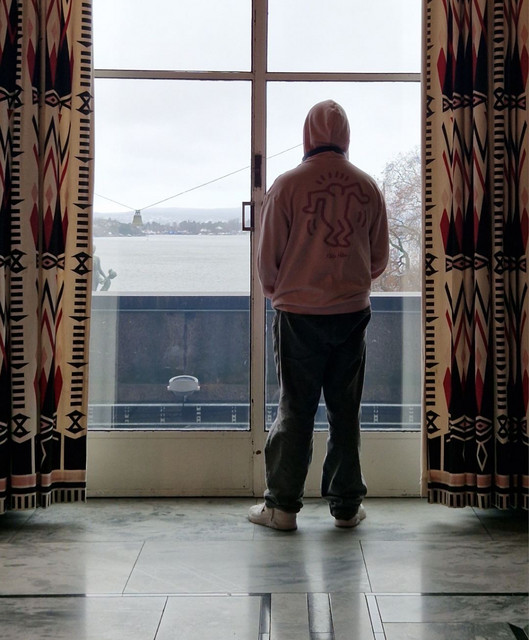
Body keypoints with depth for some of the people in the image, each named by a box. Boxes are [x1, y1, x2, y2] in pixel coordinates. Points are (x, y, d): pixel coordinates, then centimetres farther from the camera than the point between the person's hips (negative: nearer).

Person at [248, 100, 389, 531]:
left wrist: (277, 293, 16)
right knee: (345, 411, 10)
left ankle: (282, 506, 9)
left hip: (298, 313, -2)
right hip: (352, 313, 2)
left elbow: (268, 257, -3)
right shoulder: (368, 188, 2)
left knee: (296, 409, 5)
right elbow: (380, 258, 9)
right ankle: (346, 506, 17)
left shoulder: (288, 185, -7)